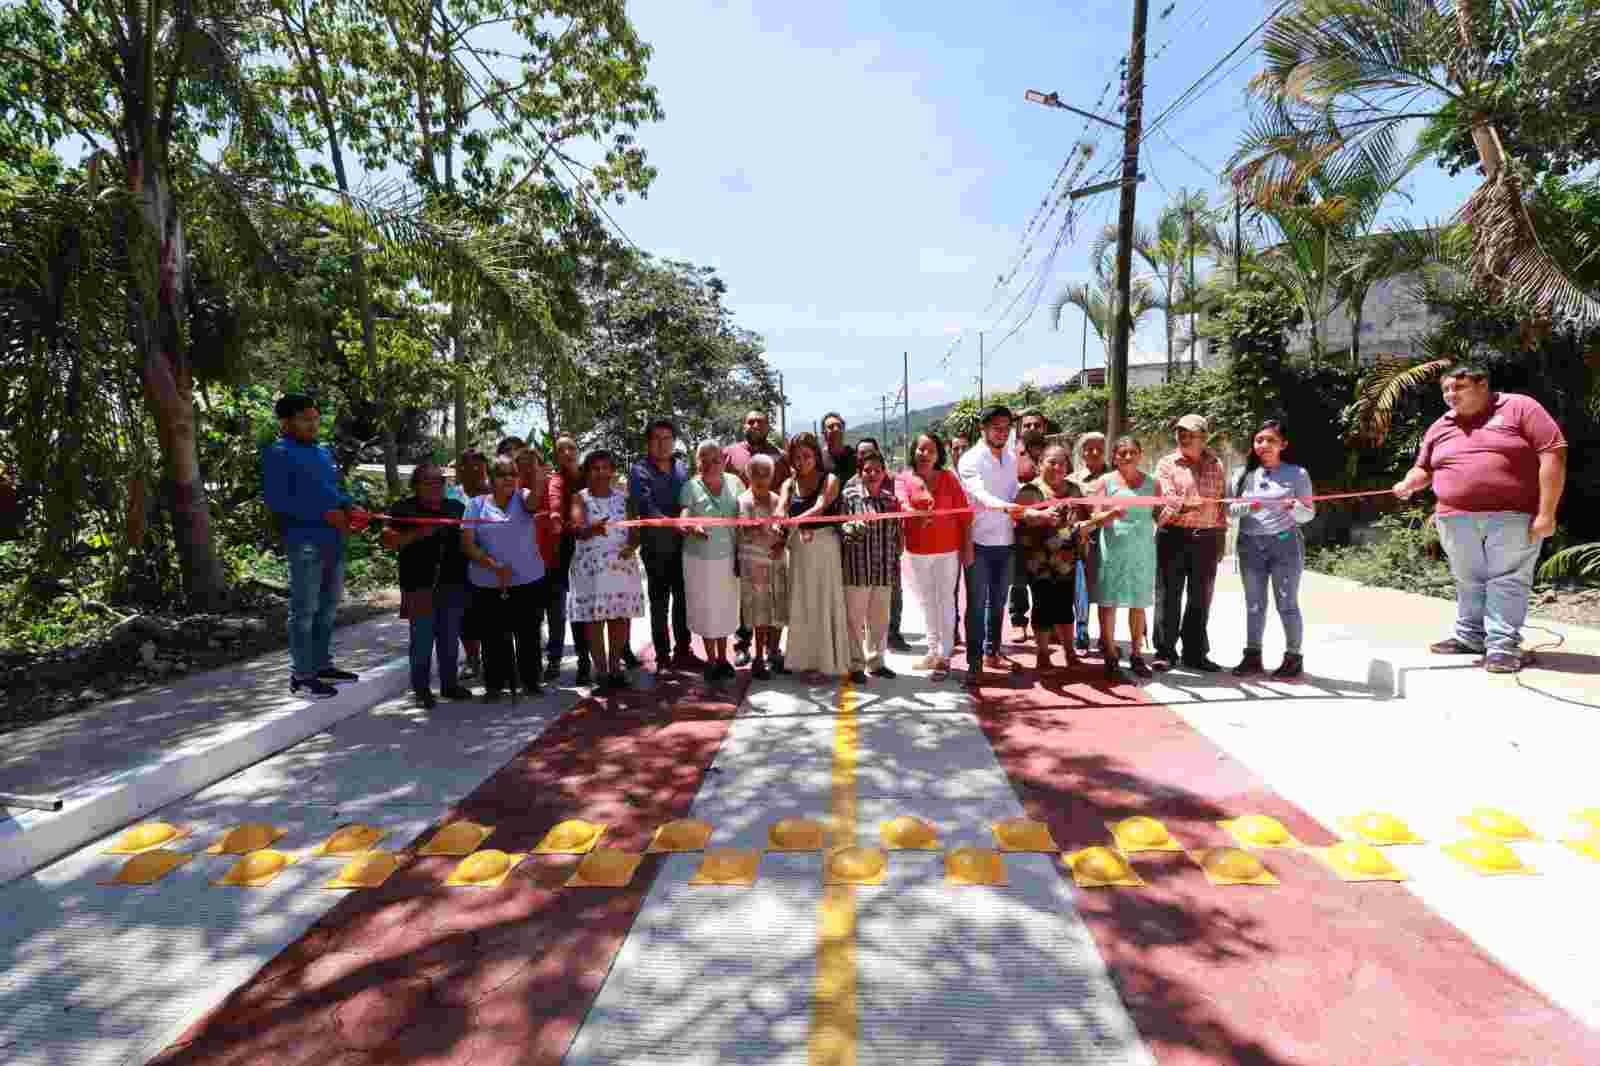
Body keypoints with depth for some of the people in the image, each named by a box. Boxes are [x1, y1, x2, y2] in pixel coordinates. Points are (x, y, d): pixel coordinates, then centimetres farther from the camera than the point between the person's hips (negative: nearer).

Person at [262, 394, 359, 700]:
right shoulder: (278, 453, -6)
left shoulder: (323, 451, 17)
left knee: (328, 606, 16)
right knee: (304, 610, -3)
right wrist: (324, 514, -18)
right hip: (305, 543, -8)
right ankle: (301, 676, 5)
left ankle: (322, 664, 28)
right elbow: (276, 501, -14)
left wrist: (348, 508, 2)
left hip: (333, 540, 8)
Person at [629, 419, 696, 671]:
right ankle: (663, 656, 14)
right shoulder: (640, 471, -7)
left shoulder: (682, 468, 9)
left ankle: (682, 651, 25)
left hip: (683, 545, 4)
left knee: (683, 599, 12)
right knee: (660, 602, 5)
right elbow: (646, 508, -19)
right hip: (656, 546, -4)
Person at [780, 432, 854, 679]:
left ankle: (828, 660, 9)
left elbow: (820, 507, -20)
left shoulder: (829, 480, -2)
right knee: (802, 604, 6)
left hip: (825, 545, -3)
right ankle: (808, 659, 15)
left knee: (827, 602, 0)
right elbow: (781, 509, -10)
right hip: (799, 548, 4)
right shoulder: (789, 484, 8)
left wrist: (793, 521, -37)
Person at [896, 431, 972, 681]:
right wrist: (916, 515, -40)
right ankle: (933, 650, 27)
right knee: (926, 602, 14)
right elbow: (902, 503, -18)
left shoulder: (949, 478, -1)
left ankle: (944, 656, 7)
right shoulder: (903, 479, 1)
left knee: (945, 601, 1)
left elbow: (964, 513, -1)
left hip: (948, 549, -2)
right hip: (917, 551, 2)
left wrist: (967, 546, -5)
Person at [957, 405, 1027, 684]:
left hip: (1005, 540, 6)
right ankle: (974, 663, 5)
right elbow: (979, 493, -27)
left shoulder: (1012, 458, 10)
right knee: (977, 604, -1)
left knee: (998, 602, 15)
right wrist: (1005, 506, -42)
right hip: (979, 541, -6)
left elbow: (1014, 493, 15)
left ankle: (991, 653, 28)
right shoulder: (971, 459, -11)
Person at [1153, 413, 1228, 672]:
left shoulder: (1216, 466, 11)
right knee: (1168, 597, 0)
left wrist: (1221, 538, 10)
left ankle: (1195, 653, 19)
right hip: (1174, 537, -3)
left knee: (1200, 599, 9)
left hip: (1207, 538, 3)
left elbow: (1222, 503, 13)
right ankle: (1165, 652, 9)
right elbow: (1168, 500, -10)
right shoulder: (1167, 464, 1)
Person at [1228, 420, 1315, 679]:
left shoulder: (1297, 474, 1)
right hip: (1250, 545, 3)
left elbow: (1309, 513, 0)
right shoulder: (1244, 474, 8)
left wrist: (1295, 508, -21)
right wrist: (1247, 507, -14)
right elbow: (1230, 508, 6)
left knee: (1287, 603, 0)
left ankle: (1293, 657, 11)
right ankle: (1252, 656, 15)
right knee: (1254, 604, 8)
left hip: (1285, 544, -3)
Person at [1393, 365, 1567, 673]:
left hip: (1512, 517, -5)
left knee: (1506, 581, -3)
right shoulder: (1440, 427, 13)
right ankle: (1470, 637, 23)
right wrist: (1409, 483, -3)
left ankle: (1503, 645, 0)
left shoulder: (1520, 408, -2)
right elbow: (1423, 469, 23)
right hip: (1457, 519, 5)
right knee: (1469, 582, 13)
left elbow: (1552, 454, -7)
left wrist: (1546, 513, -12)